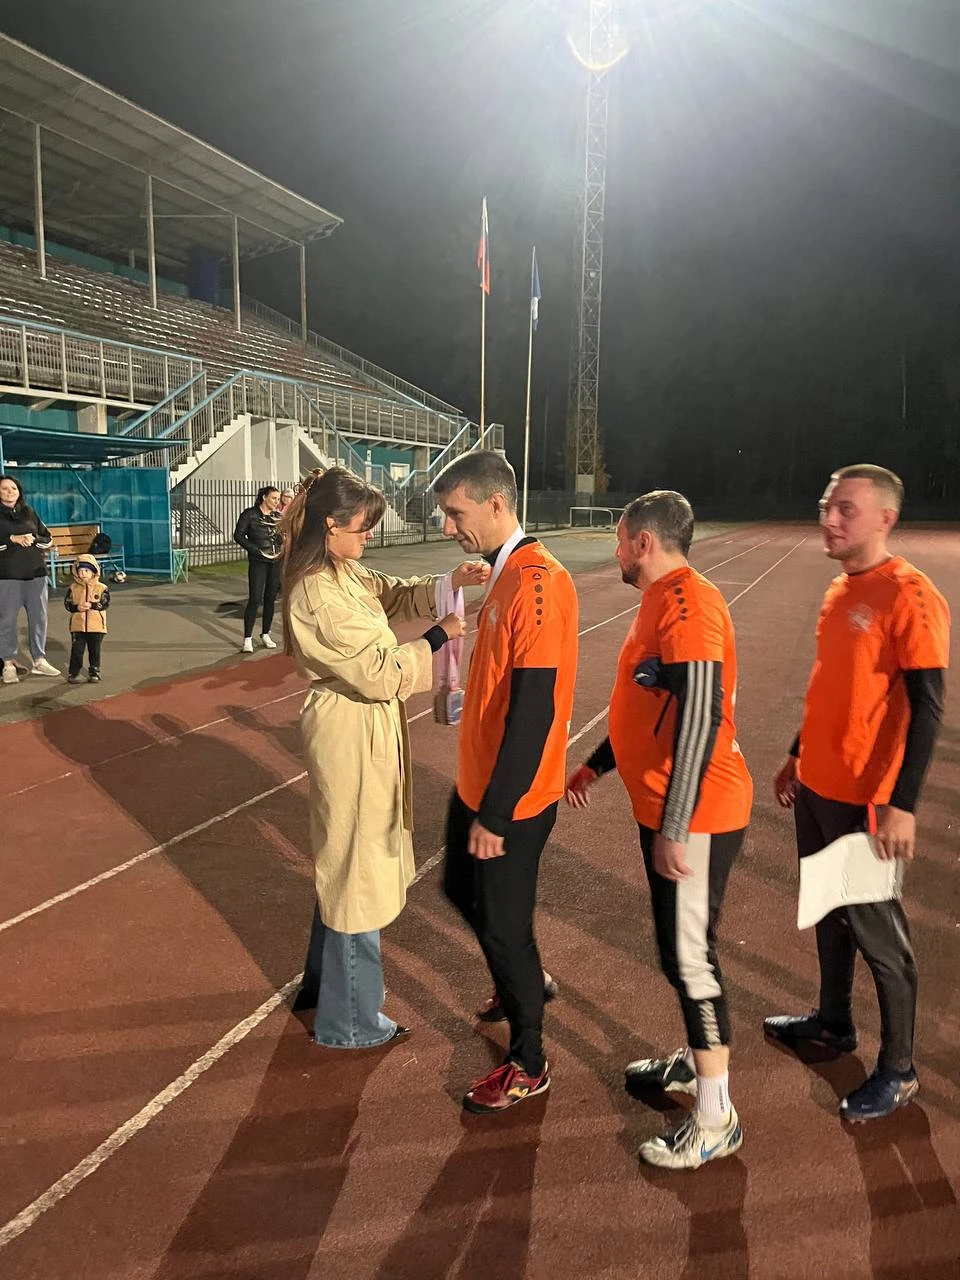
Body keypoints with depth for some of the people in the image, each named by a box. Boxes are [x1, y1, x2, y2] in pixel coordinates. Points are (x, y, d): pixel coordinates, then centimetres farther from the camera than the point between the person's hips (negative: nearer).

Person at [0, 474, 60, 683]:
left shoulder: (29, 512, 14)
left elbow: (48, 539, 13)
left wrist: (33, 539, -6)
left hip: (36, 573, 4)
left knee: (39, 617, 5)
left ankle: (39, 660, 15)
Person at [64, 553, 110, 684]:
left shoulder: (102, 588, -2)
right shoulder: (73, 588, 3)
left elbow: (105, 604, -8)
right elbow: (67, 603, 0)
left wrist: (91, 605, -22)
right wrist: (77, 607, -18)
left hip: (96, 626, -1)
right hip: (77, 626, 1)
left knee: (95, 651, 7)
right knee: (77, 650, 3)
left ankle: (94, 673, 18)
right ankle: (73, 673, 12)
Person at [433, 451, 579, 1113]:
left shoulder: (538, 583, -24)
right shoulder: (504, 575, 7)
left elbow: (534, 711, -27)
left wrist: (496, 812, -23)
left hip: (512, 797, -9)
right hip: (478, 780, 9)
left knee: (502, 925, 6)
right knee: (461, 888, 25)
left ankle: (529, 1064, 28)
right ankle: (524, 980, 50)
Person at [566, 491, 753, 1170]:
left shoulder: (687, 603, -20)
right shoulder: (663, 599, 12)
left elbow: (700, 716, -27)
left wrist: (674, 827, -27)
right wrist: (597, 764, 27)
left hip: (693, 815, -10)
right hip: (667, 808, 10)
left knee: (690, 955, -2)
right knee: (680, 947, 21)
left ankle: (715, 1119, 12)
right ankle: (697, 1059, 40)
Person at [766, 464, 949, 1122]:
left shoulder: (911, 597, -17)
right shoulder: (841, 588, 9)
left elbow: (927, 708, -20)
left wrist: (903, 804, -23)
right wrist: (798, 756, 22)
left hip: (864, 798, -8)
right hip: (815, 786, 8)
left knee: (877, 931, 5)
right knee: (829, 912, 21)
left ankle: (899, 1071, 22)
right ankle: (834, 1023, 40)